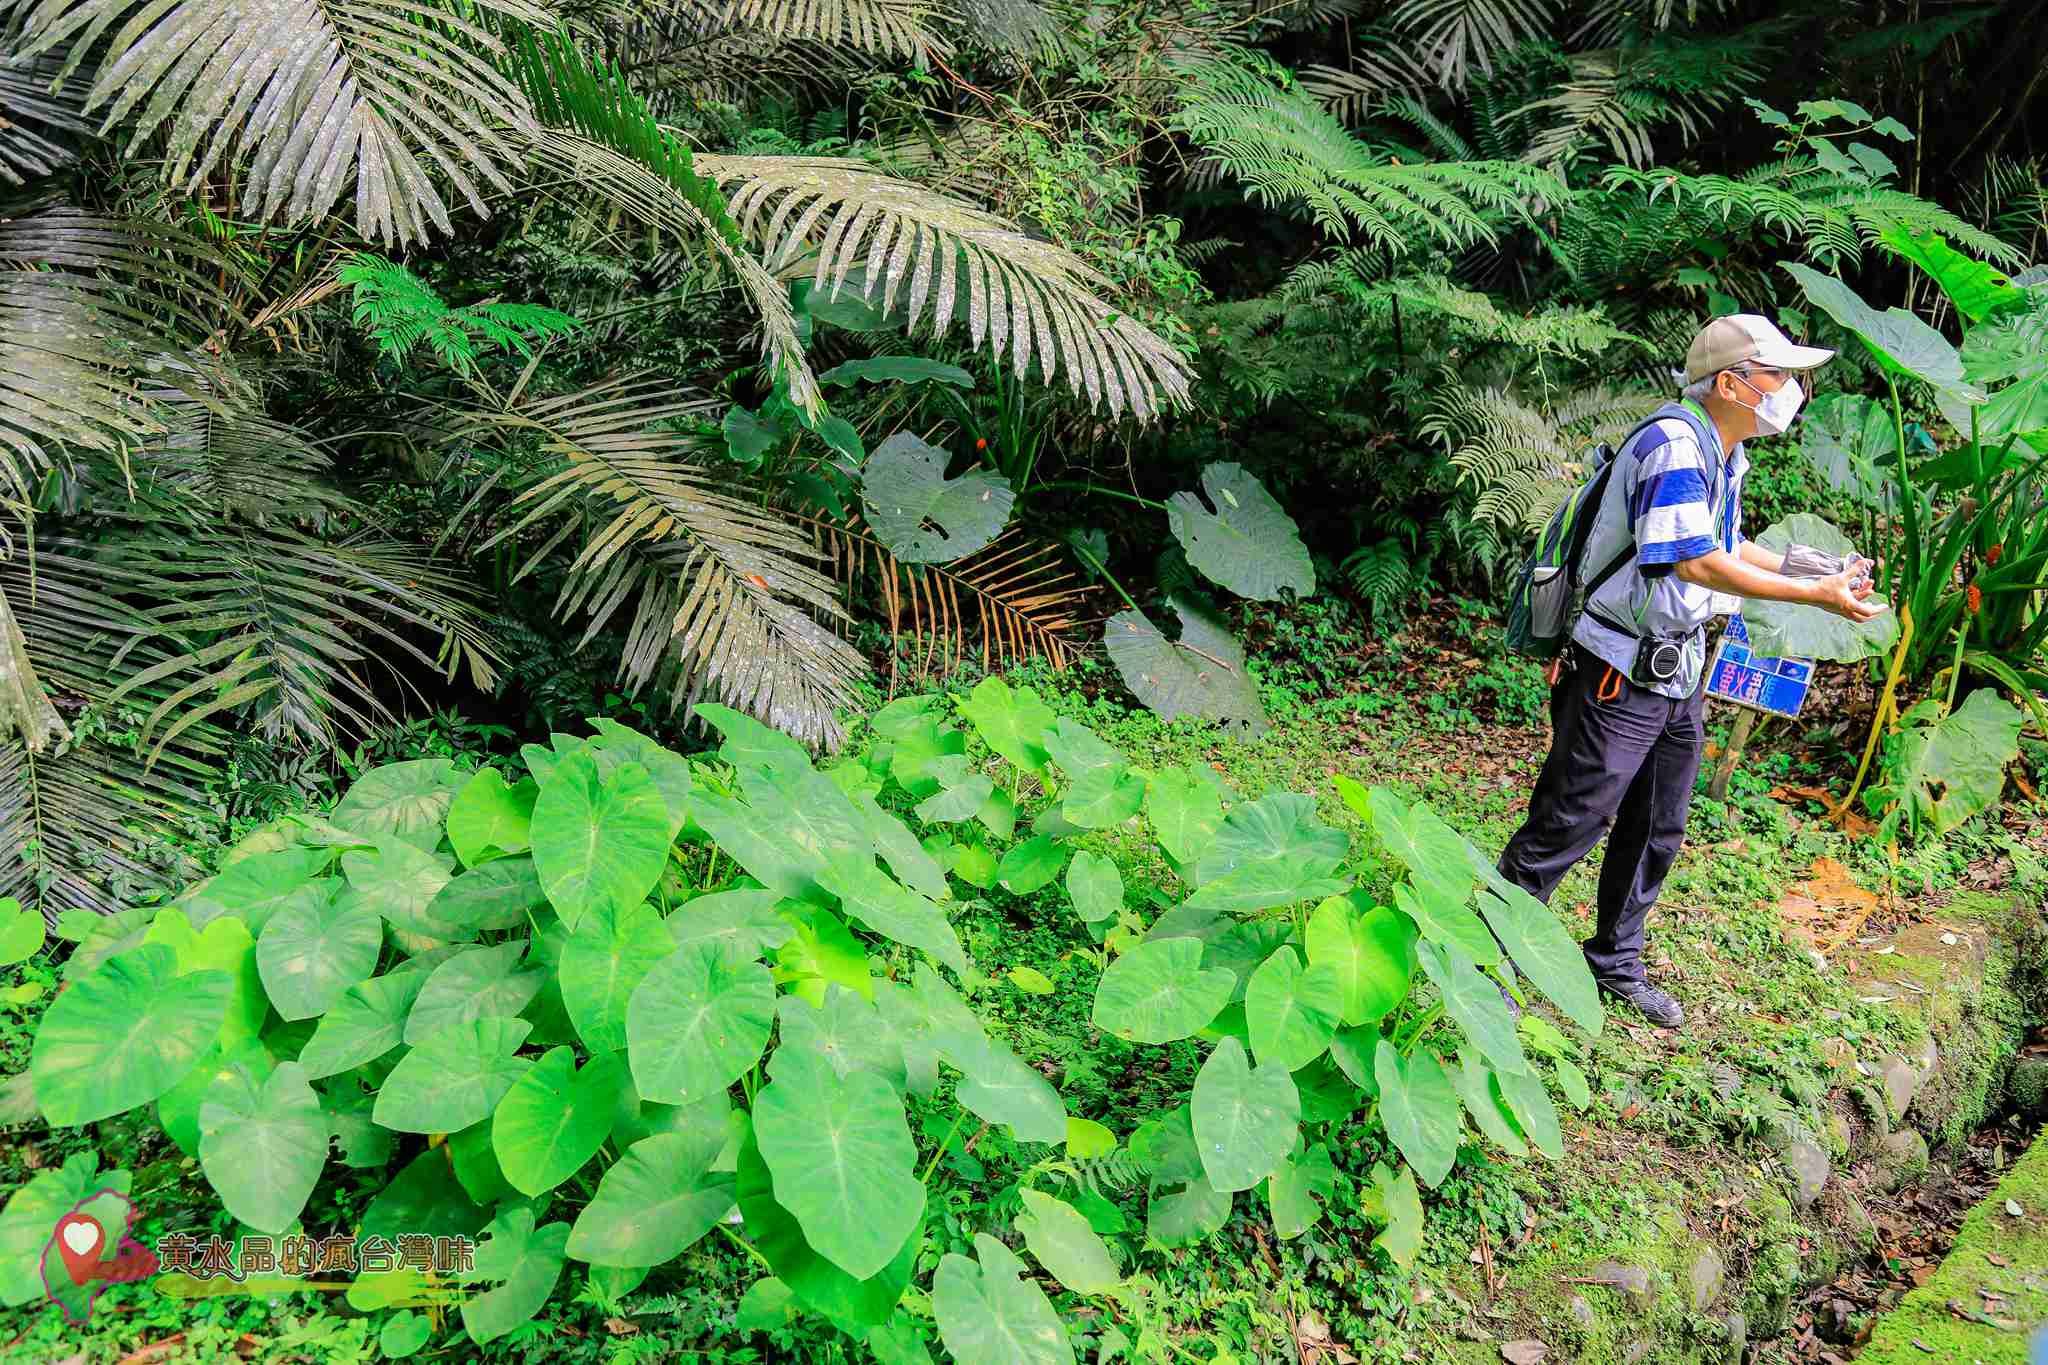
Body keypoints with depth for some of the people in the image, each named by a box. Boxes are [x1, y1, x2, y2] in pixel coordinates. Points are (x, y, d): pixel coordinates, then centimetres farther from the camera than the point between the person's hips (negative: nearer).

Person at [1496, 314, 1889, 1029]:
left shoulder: (1723, 454, 10)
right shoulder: (1673, 444, -21)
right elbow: (1696, 564, -26)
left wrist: (1813, 565, 10)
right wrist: (1816, 595, -21)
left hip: (1680, 674, 10)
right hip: (1619, 676, -10)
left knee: (1656, 831, 18)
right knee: (1568, 826, -3)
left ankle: (1615, 961, 33)